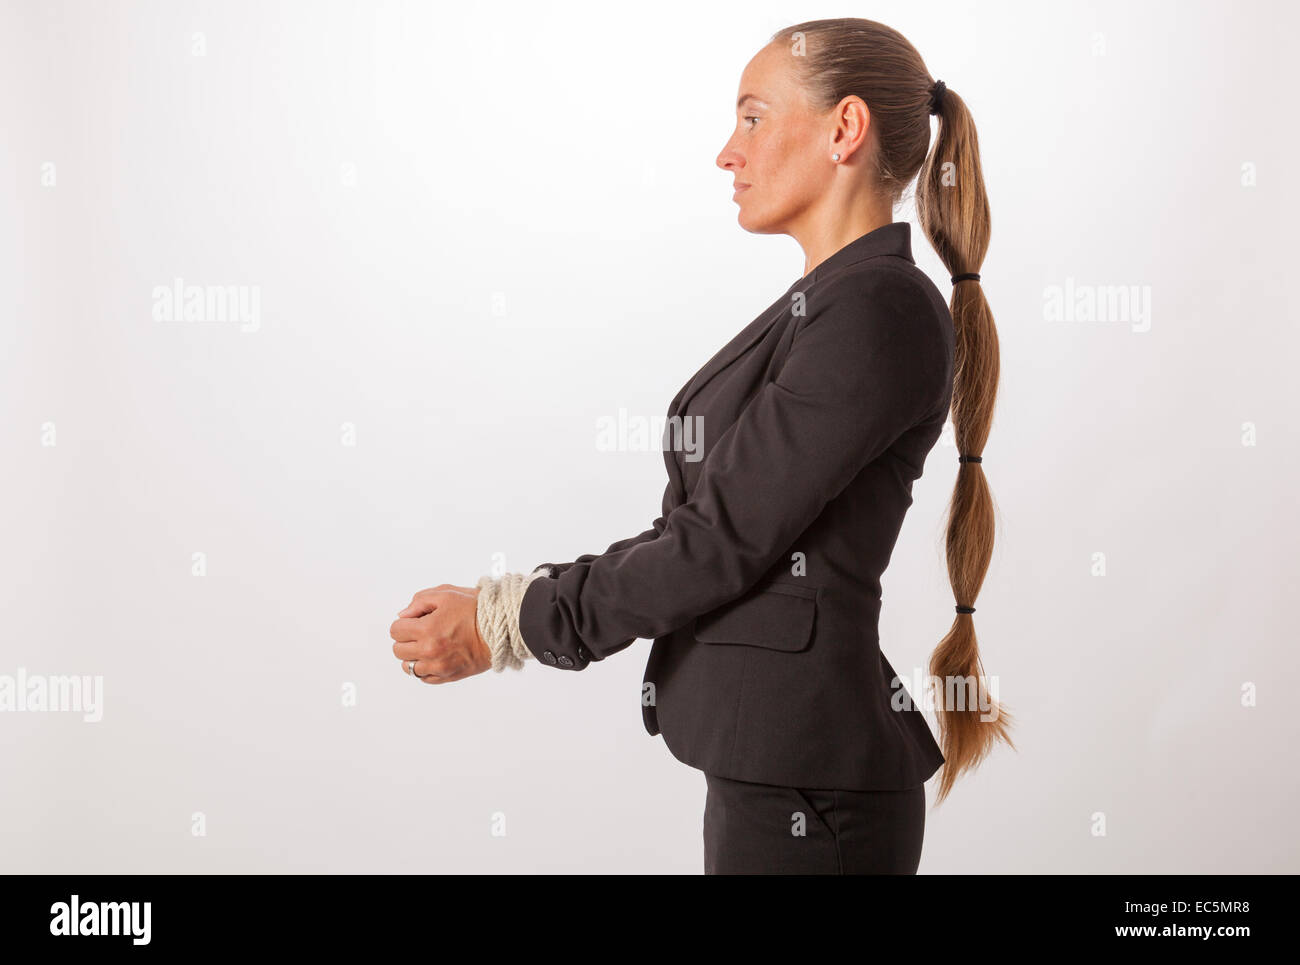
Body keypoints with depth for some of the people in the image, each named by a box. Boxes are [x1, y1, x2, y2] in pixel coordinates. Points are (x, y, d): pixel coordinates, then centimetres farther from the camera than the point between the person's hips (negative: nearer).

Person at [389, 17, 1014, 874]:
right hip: (770, 759, 9)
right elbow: (696, 526, 14)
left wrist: (505, 626, -9)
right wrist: (500, 601, 7)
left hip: (805, 777, -9)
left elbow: (726, 539, -17)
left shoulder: (880, 311, -15)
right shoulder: (820, 308, 15)